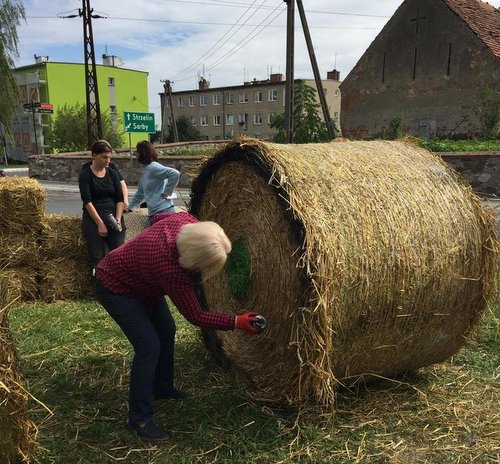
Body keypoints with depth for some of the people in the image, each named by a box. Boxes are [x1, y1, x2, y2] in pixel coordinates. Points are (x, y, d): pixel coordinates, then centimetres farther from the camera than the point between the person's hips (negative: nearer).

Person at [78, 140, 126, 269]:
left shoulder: (112, 173, 10)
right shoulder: (85, 175, -1)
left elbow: (120, 199, 6)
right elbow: (87, 201, -8)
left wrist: (118, 218, -9)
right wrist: (100, 223, -15)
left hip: (113, 216, 3)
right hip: (93, 218, -3)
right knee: (97, 256, -9)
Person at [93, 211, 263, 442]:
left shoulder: (184, 220, -21)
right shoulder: (171, 270, -39)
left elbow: (158, 217, 4)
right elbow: (195, 316, -27)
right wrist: (236, 322, -25)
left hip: (140, 280, 9)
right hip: (115, 288, -9)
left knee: (166, 330, 15)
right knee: (149, 346, -15)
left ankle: (162, 388, 36)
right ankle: (140, 419, 1)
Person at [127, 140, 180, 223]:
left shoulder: (153, 167, -9)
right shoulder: (145, 170, 19)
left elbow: (175, 174, -22)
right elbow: (140, 193, 28)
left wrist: (166, 192, -16)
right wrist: (129, 208, 26)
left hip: (164, 211, -9)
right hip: (153, 213, 9)